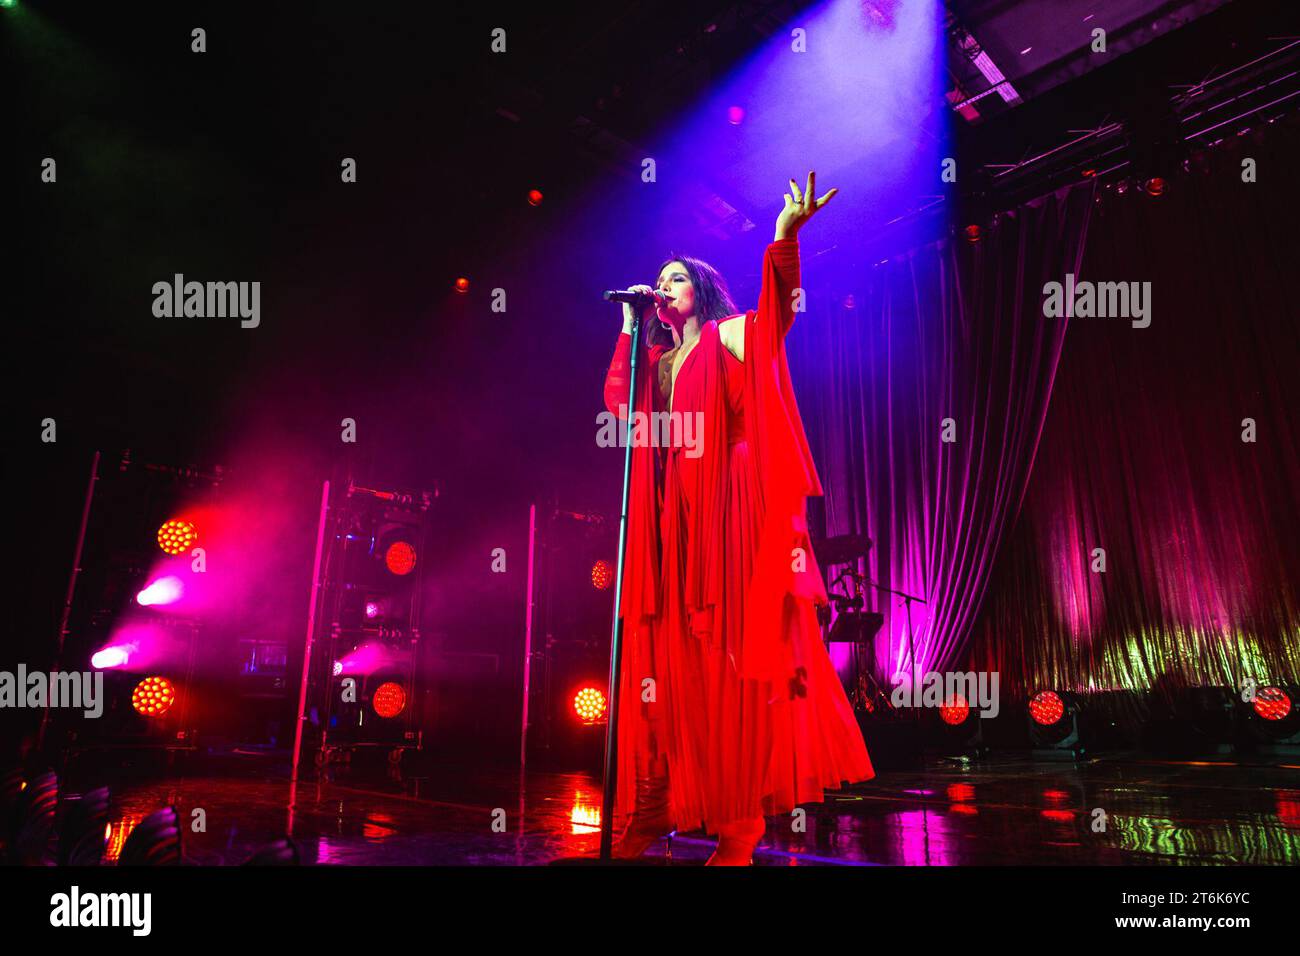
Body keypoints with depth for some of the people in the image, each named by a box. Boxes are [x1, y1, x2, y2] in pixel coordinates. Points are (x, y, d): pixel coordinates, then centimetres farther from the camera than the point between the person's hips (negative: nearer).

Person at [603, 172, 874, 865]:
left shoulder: (728, 335, 7)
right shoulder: (655, 359, 24)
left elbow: (778, 312, -10)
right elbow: (619, 406, 25)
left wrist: (784, 240, -29)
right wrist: (631, 331, 24)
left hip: (729, 506, -6)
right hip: (672, 516, 6)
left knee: (737, 646, -7)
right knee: (674, 648, 2)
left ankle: (745, 810, -3)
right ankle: (660, 799, 6)